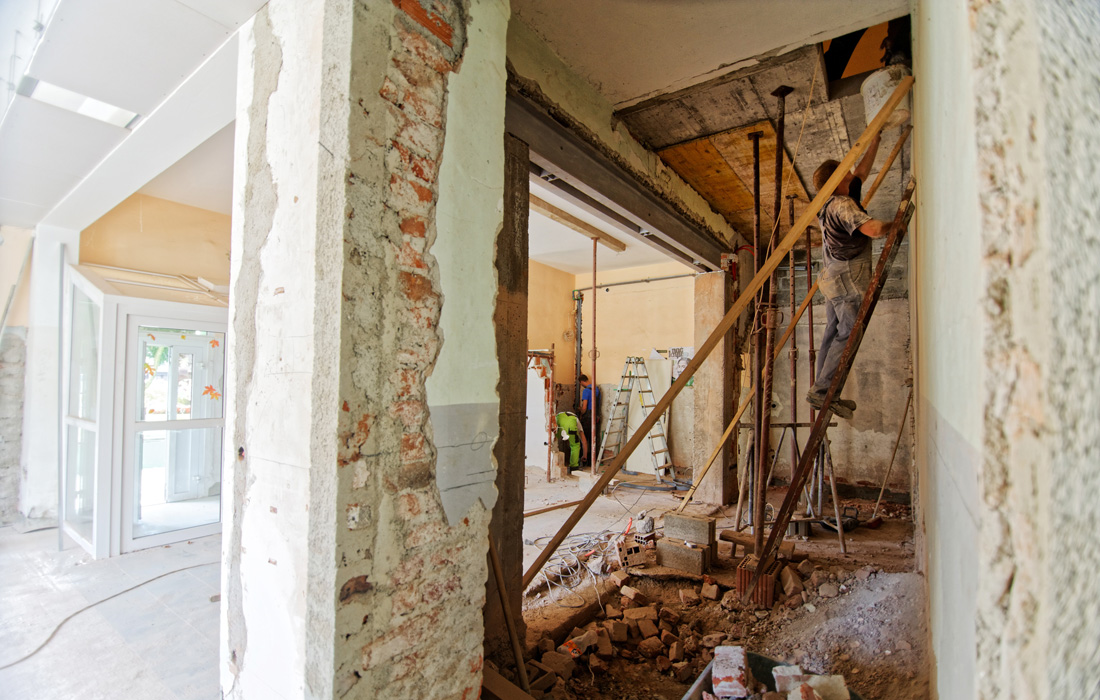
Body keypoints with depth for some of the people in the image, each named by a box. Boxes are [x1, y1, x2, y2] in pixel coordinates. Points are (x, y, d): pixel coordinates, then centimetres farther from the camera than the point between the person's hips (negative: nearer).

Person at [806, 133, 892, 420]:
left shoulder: (833, 203, 14)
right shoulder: (842, 205, -15)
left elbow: (862, 172, 28)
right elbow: (873, 229, -27)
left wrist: (875, 141, 29)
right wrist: (893, 224, -7)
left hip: (836, 280, 10)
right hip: (848, 281, -10)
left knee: (833, 335, 9)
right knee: (848, 335, -8)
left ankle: (824, 395, 12)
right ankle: (820, 391, -8)